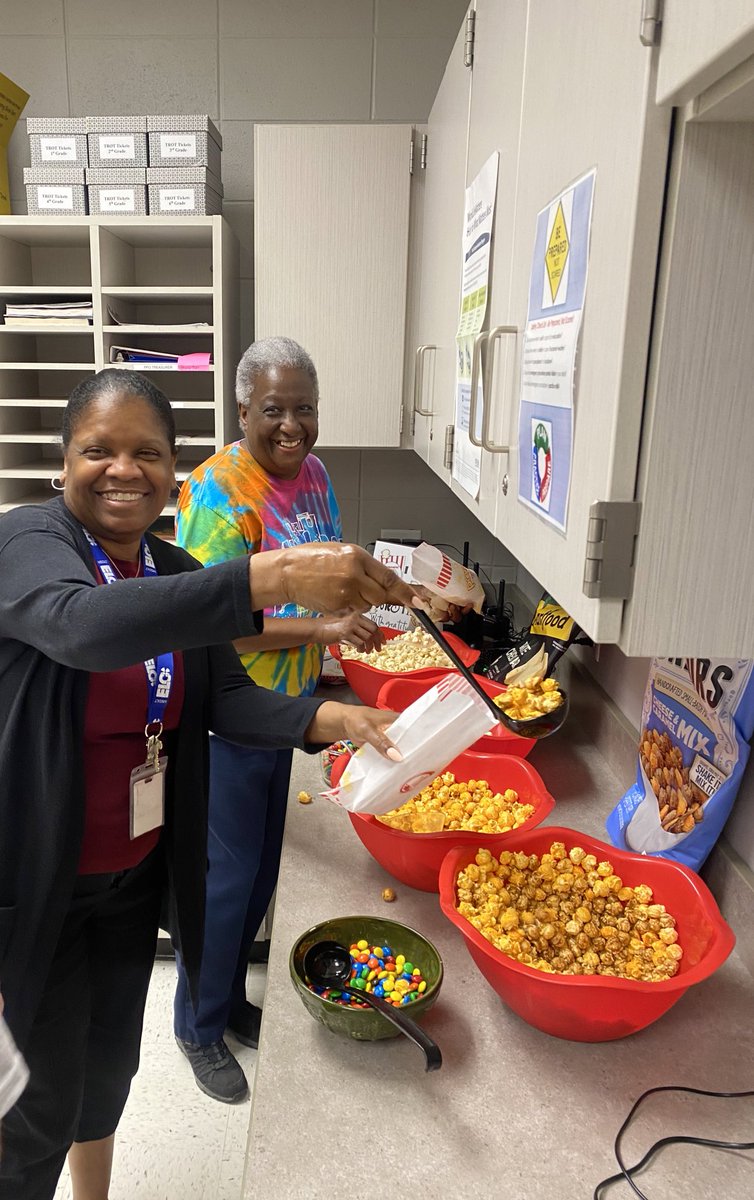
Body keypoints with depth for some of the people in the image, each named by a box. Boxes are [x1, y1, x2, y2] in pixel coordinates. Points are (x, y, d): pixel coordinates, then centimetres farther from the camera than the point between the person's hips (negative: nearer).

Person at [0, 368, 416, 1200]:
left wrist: (332, 719, -25)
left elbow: (227, 697, -6)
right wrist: (272, 578, -49)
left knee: (110, 1066, 25)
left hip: (140, 874, 6)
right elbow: (84, 626, -39)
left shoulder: (179, 576, 2)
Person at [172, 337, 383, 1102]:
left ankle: (231, 999, 44)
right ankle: (199, 1029, 33)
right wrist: (322, 628, -31)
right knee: (228, 874, 7)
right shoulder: (220, 492, -21)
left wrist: (379, 591, 2)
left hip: (294, 705, 8)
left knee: (265, 866, 20)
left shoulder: (311, 473, 3)